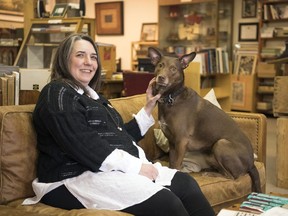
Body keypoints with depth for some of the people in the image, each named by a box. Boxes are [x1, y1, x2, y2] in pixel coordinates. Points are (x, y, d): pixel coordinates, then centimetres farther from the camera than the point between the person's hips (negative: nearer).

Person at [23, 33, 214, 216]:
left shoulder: (92, 96, 24)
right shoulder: (57, 94, -5)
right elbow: (83, 145, -19)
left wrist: (148, 109, 21)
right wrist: (135, 166, -20)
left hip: (119, 169, 9)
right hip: (78, 178, -9)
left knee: (185, 183, -10)